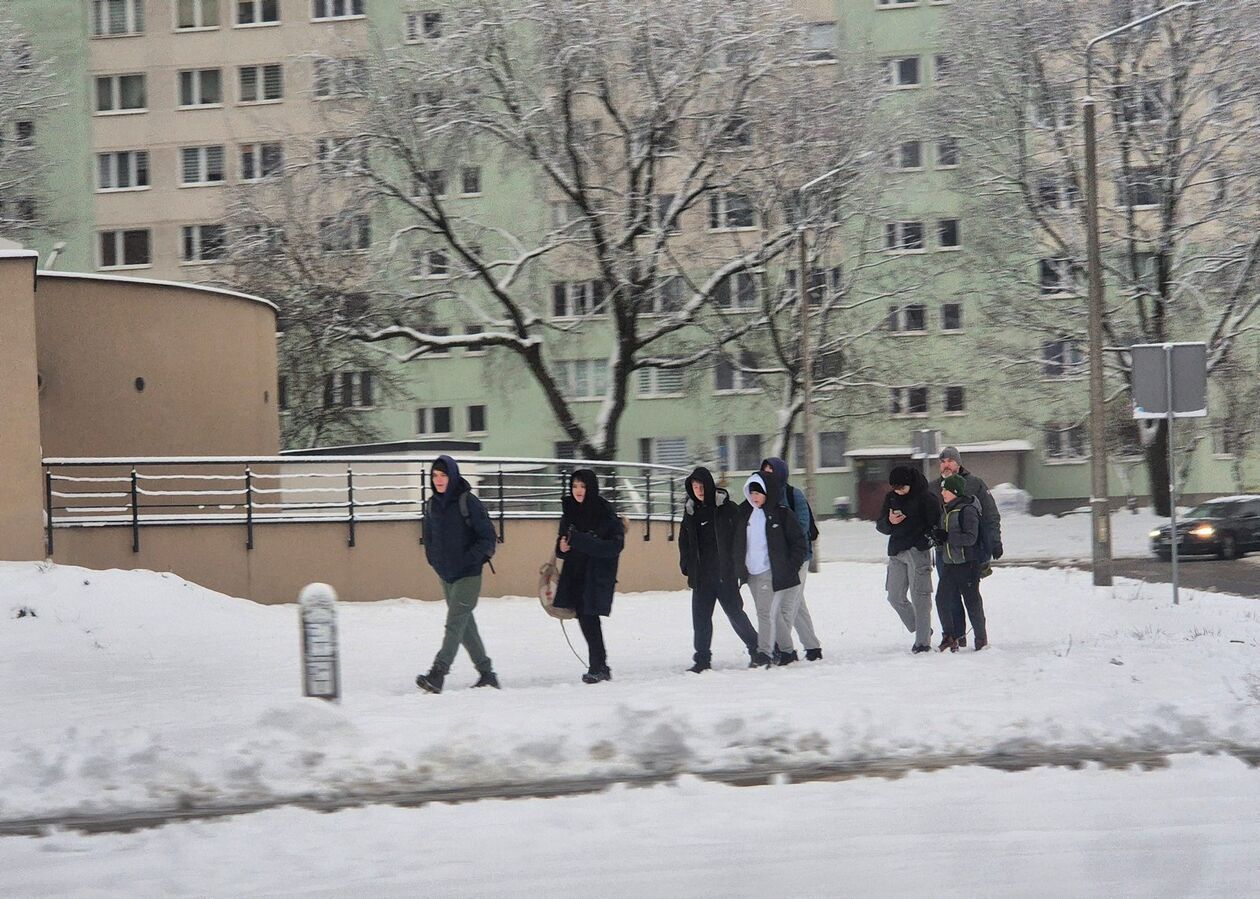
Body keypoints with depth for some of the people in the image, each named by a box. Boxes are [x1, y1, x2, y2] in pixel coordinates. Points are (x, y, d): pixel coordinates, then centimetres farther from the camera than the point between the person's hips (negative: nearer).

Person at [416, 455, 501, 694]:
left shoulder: (468, 502, -12)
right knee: (465, 625, 11)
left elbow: (488, 537, -11)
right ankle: (486, 672, 19)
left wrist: (469, 559, -18)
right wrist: (434, 559, 11)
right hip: (446, 575, 7)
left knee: (455, 623, -15)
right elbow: (428, 535, 23)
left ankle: (437, 675, -25)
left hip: (468, 575, -7)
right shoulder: (432, 505, 6)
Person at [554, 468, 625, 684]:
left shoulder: (605, 512, -11)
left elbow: (615, 545, -18)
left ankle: (598, 667, -1)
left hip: (598, 575, -6)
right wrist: (562, 546, -6)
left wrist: (580, 541, -24)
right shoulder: (570, 511, 8)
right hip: (575, 573, 6)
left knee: (589, 618, -11)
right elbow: (563, 540, 19)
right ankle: (600, 666, 18)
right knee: (584, 618, 7)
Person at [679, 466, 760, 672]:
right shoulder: (690, 511, 10)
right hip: (701, 575, 4)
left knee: (734, 612, 2)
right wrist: (686, 565, 9)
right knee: (700, 616, 0)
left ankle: (756, 648, 19)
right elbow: (684, 540, 19)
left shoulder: (727, 508, -5)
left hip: (725, 572, -4)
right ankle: (702, 659, 5)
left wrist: (735, 566, -8)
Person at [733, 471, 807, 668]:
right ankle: (787, 651, 22)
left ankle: (764, 653, -12)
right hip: (751, 573, 6)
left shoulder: (781, 513, -6)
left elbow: (798, 541, -4)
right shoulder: (745, 513, 9)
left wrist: (791, 568, -9)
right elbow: (738, 544, 19)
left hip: (771, 572, -6)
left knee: (766, 612, -13)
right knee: (775, 614, 13)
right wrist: (740, 570, 12)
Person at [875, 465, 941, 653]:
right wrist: (889, 521, -7)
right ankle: (919, 630, 21)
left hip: (918, 551, -7)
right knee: (895, 597, 6)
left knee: (919, 596, -9)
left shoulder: (926, 497, -6)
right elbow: (880, 525, 15)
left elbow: (936, 524, -6)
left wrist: (925, 538, -21)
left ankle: (923, 641, -7)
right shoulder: (891, 498, 12)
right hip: (896, 553, 7)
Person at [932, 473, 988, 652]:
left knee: (972, 601, 2)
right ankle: (951, 636, 7)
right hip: (950, 563, 8)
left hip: (968, 563, -8)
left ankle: (981, 638, 15)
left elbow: (970, 538, -20)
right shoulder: (946, 511, 13)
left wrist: (947, 537, -23)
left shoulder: (967, 510, -14)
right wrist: (937, 537, 0)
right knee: (942, 599, -2)